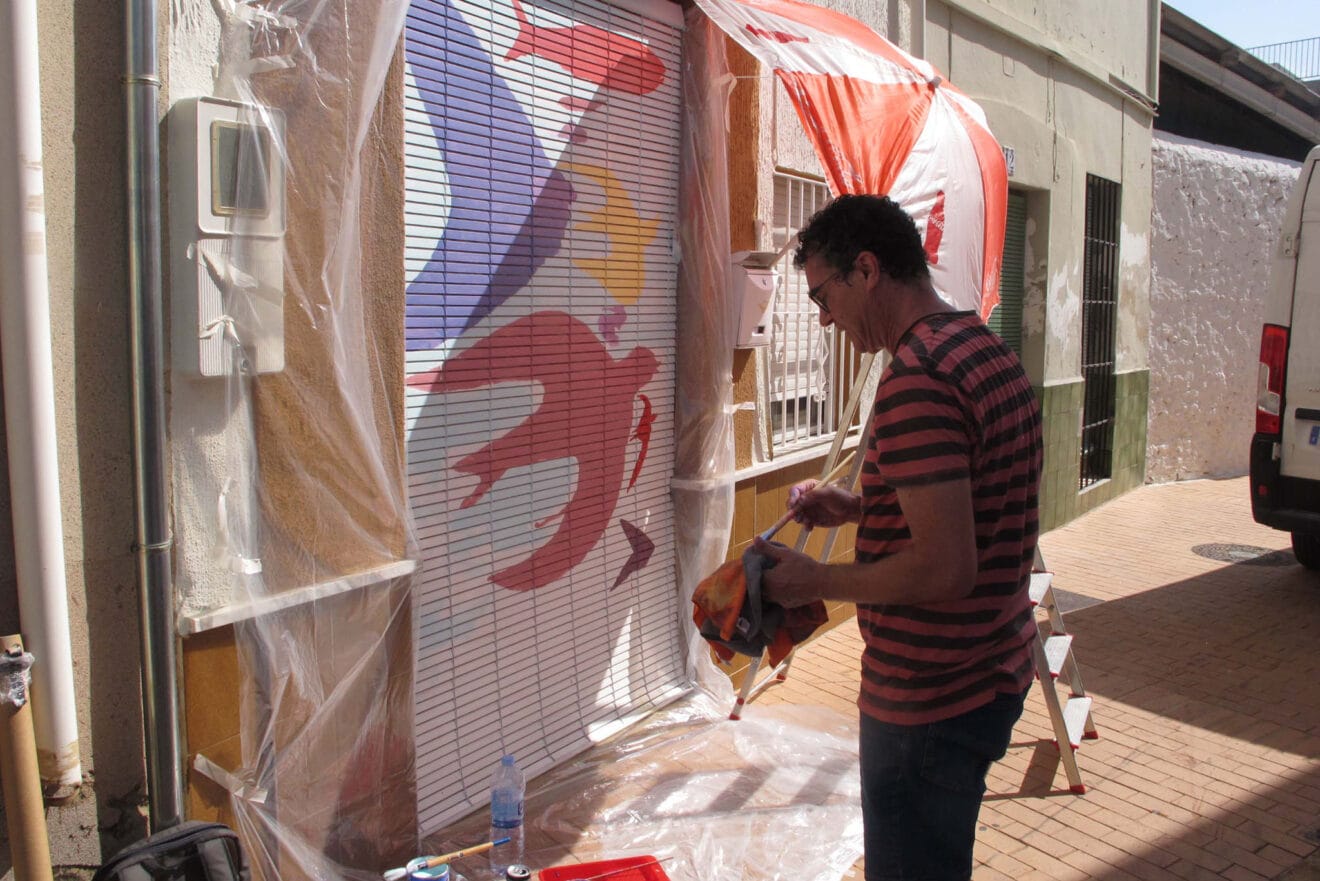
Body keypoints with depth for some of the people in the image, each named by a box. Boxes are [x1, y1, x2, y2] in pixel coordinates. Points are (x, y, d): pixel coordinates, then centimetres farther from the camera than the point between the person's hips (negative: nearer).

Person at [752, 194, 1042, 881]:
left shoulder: (915, 380, -25)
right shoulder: (991, 353, 8)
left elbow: (944, 568, -29)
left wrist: (817, 581, -16)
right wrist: (857, 507, 10)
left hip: (927, 702, -10)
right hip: (992, 676, 10)